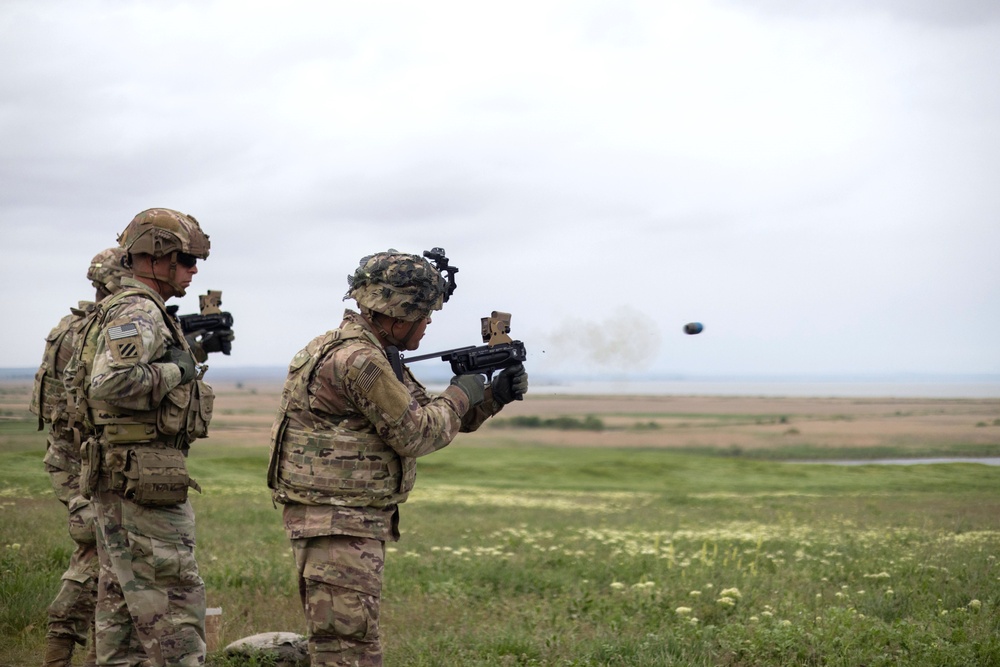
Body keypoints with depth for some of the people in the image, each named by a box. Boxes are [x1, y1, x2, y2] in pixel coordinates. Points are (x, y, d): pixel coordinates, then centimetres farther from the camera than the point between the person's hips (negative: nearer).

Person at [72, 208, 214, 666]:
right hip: (144, 479, -11)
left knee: (121, 597, 13)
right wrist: (175, 371, -18)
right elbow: (109, 383, -31)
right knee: (175, 600, -7)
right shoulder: (139, 314, -16)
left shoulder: (130, 311, 17)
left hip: (117, 479, 11)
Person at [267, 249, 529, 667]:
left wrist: (494, 396, 9)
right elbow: (416, 434, -17)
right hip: (337, 524, -11)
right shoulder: (357, 359, -19)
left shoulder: (373, 354, 14)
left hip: (359, 522, 11)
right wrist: (461, 395, -2)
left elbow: (429, 416, 21)